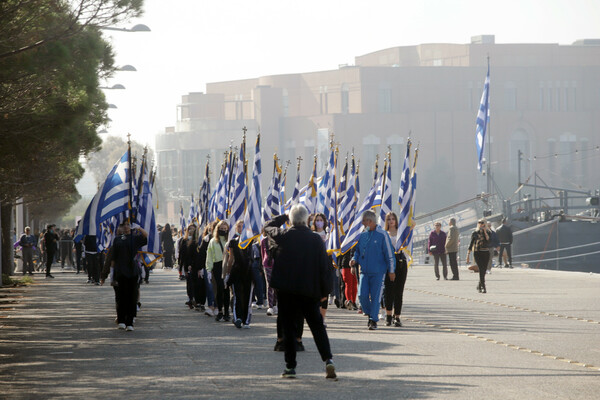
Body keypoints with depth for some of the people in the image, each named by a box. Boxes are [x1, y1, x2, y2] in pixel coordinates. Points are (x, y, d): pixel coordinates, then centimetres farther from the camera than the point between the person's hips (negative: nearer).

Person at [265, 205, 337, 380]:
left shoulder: (282, 236, -8)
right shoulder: (316, 239, -5)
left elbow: (268, 227, 16)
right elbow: (324, 267, -2)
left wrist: (284, 216, 25)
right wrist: (325, 291, 7)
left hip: (286, 291, -1)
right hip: (310, 291, 1)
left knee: (288, 327, 7)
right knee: (317, 326, 9)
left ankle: (290, 366, 7)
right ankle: (328, 360, -6)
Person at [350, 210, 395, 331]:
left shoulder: (382, 235, -5)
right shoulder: (362, 235, 10)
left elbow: (389, 254, -3)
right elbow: (357, 250, 21)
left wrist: (391, 271, -2)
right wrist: (354, 260, 0)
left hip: (378, 272, -4)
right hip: (364, 271, 4)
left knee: (375, 296, -3)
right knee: (362, 295, -5)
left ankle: (374, 320, 5)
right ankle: (370, 314, 18)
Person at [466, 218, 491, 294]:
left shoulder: (488, 233, 7)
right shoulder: (475, 233, 6)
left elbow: (488, 240, -13)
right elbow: (471, 244, 7)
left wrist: (485, 232, -13)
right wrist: (468, 254, 3)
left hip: (486, 253, 2)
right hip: (477, 253, -2)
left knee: (483, 270, 6)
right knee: (481, 270, -14)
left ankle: (479, 286, 27)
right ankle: (483, 287, -18)